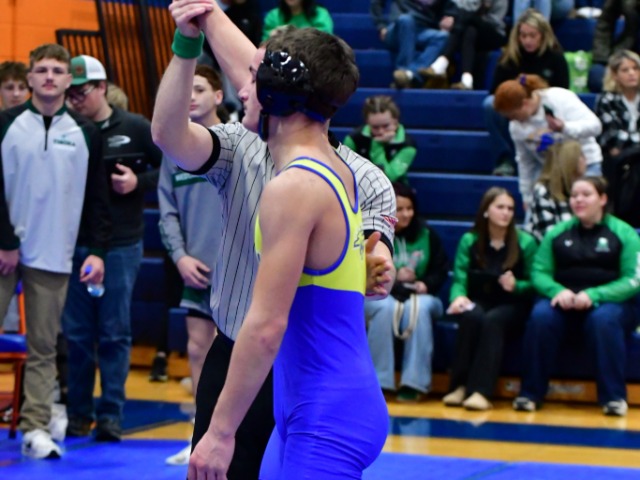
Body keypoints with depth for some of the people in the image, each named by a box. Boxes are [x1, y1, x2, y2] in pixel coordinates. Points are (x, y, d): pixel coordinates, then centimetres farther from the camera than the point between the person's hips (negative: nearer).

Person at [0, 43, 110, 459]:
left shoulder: (85, 134, 7)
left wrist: (97, 250, -1)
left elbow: (97, 198, 7)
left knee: (44, 346, 3)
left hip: (53, 257, 1)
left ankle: (37, 429, 6)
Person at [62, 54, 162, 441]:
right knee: (76, 333, 5)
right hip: (74, 245, 2)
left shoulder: (136, 129, 0)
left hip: (121, 246, -2)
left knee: (115, 333, 1)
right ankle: (78, 412, 14)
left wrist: (139, 182, -10)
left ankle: (111, 414, 6)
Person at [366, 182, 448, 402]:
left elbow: (441, 269, 10)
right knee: (386, 307, -37)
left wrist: (426, 284, -11)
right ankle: (377, 382, -34)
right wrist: (392, 277, -18)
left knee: (419, 307, -34)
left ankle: (413, 382, -33)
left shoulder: (426, 234, 7)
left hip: (420, 297, 2)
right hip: (377, 296, -2)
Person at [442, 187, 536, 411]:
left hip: (512, 307, -1)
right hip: (478, 302, 1)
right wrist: (458, 296, -24)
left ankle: (481, 390, -43)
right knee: (473, 317, -35)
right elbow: (459, 279, -1)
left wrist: (516, 286, -21)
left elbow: (534, 284, 1)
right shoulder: (469, 241, 5)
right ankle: (460, 385, -33)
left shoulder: (525, 242, 2)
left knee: (493, 320, -35)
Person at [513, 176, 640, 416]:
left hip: (611, 302, -2)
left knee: (603, 320, -37)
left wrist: (594, 295, -21)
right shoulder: (557, 233, 12)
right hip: (565, 304, 2)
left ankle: (614, 397, -30)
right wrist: (558, 291, -18)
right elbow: (539, 273, 6)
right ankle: (530, 394, -25)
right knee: (541, 315, -30)